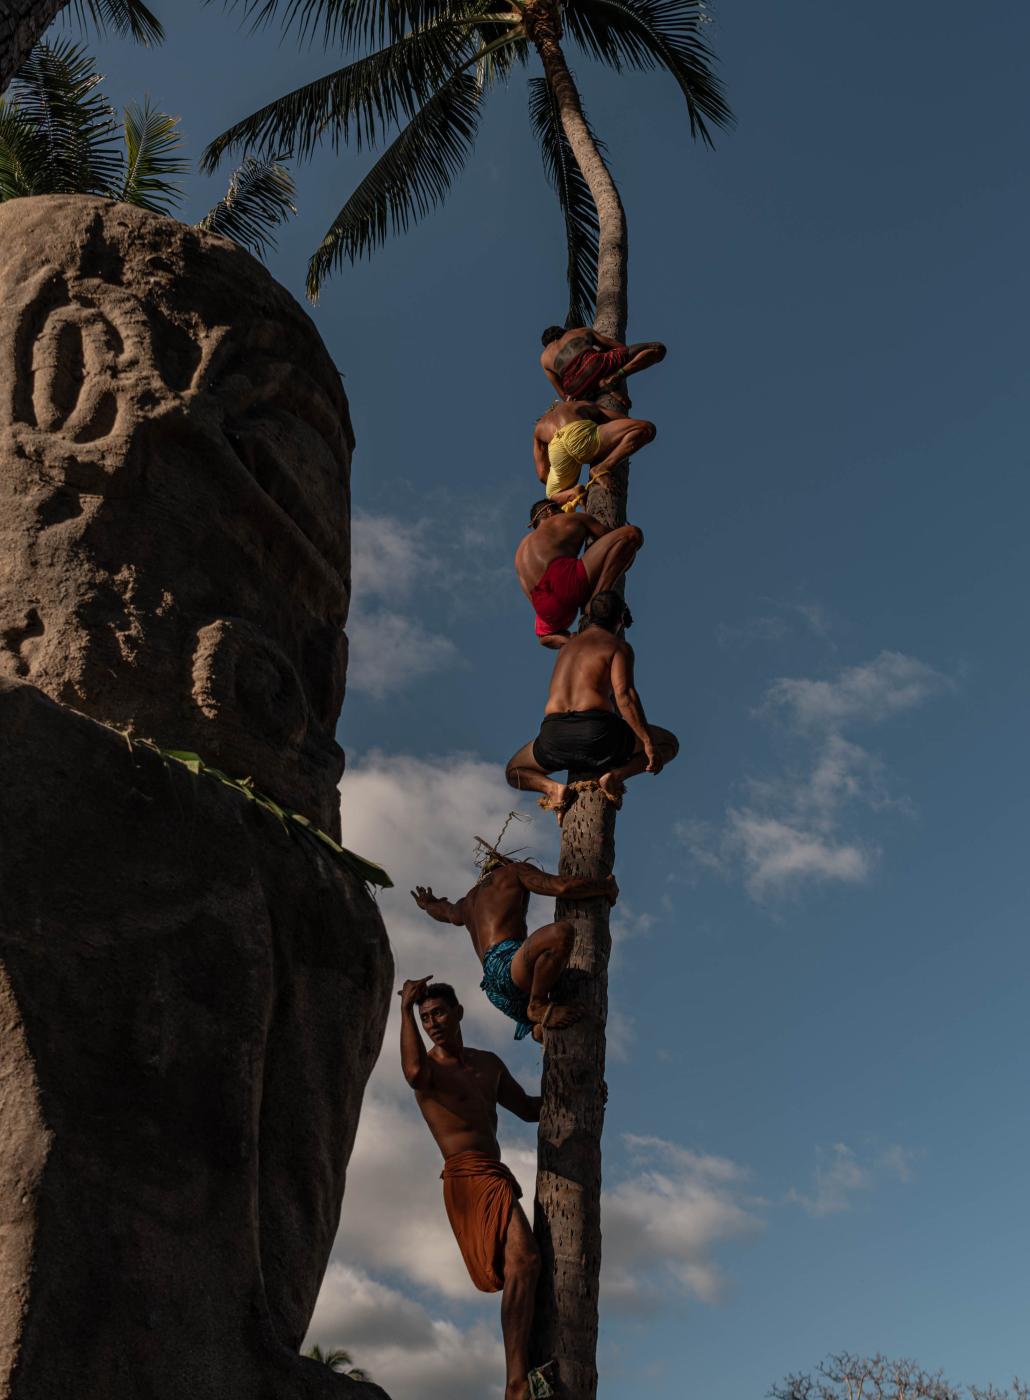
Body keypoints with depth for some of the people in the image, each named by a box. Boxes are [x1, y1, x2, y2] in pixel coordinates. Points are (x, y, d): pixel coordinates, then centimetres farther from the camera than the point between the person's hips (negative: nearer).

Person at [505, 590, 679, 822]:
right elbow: (624, 695, -10)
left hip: (554, 735, 4)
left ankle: (553, 787, -1)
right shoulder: (619, 646, 7)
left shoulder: (566, 647, 28)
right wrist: (648, 742, -11)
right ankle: (614, 775, -7)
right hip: (596, 733, -4)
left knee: (514, 771, 33)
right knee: (670, 743, 19)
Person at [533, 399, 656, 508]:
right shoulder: (584, 405, 39)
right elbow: (628, 422, 32)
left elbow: (542, 474, 34)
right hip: (582, 436, -3)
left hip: (557, 450, 3)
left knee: (554, 496, 33)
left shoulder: (539, 427, 41)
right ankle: (601, 469, -9)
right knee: (647, 428, 6)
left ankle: (573, 494, -4)